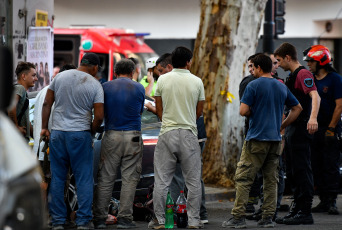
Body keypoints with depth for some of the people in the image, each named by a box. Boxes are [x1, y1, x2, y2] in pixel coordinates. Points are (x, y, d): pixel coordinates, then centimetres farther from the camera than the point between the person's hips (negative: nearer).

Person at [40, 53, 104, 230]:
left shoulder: (60, 77, 5)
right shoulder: (95, 85, -4)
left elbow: (47, 104, 6)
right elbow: (99, 116, -8)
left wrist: (44, 127, 12)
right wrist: (91, 132, 9)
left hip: (57, 133, 3)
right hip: (80, 134, -3)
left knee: (57, 178, 9)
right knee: (84, 179, 4)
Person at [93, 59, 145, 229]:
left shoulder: (106, 87, 4)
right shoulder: (139, 89, 3)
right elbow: (140, 111, 13)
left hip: (111, 136, 1)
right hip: (132, 136, -1)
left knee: (105, 178, 5)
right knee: (129, 179, 3)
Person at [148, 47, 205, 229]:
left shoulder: (162, 80, 0)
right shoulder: (196, 81, -1)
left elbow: (159, 110, 8)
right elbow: (199, 111, 8)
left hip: (167, 132, 1)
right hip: (189, 134, 0)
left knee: (161, 180, 5)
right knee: (193, 181, 7)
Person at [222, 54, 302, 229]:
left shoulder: (253, 86, -8)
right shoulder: (282, 87, 12)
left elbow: (243, 111, -14)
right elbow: (297, 108, 20)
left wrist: (253, 112, 8)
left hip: (256, 138, -6)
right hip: (275, 139, 6)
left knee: (243, 178, -3)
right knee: (271, 180, 9)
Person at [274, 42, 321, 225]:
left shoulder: (303, 74, -12)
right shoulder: (292, 76, 19)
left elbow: (315, 96, -27)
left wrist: (313, 117, -41)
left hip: (301, 129, -10)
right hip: (290, 129, 10)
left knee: (302, 170, -9)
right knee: (293, 173, 13)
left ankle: (305, 212, -8)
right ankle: (297, 209, 18)